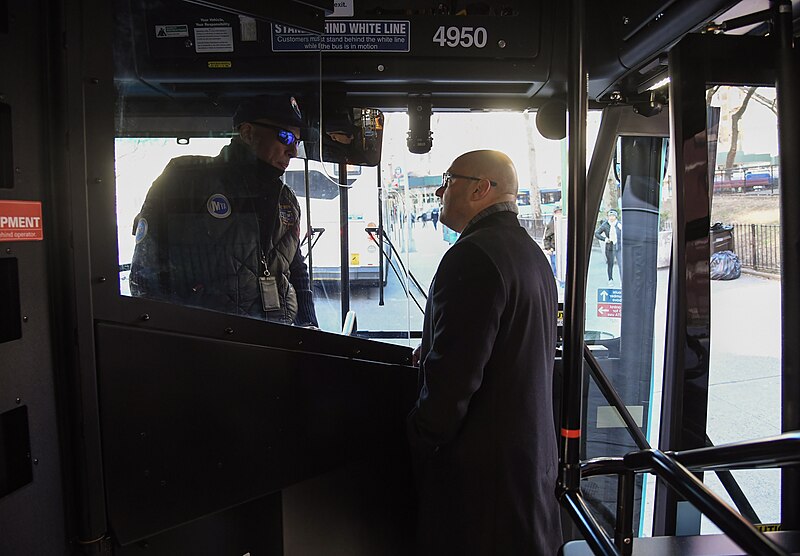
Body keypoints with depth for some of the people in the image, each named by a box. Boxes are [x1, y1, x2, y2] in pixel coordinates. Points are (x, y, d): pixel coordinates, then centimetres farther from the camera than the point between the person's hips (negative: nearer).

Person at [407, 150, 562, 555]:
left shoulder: (473, 256, -21)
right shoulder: (531, 252, 11)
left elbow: (453, 374, -25)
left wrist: (420, 442, -13)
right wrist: (431, 353, 14)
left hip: (480, 465, -9)